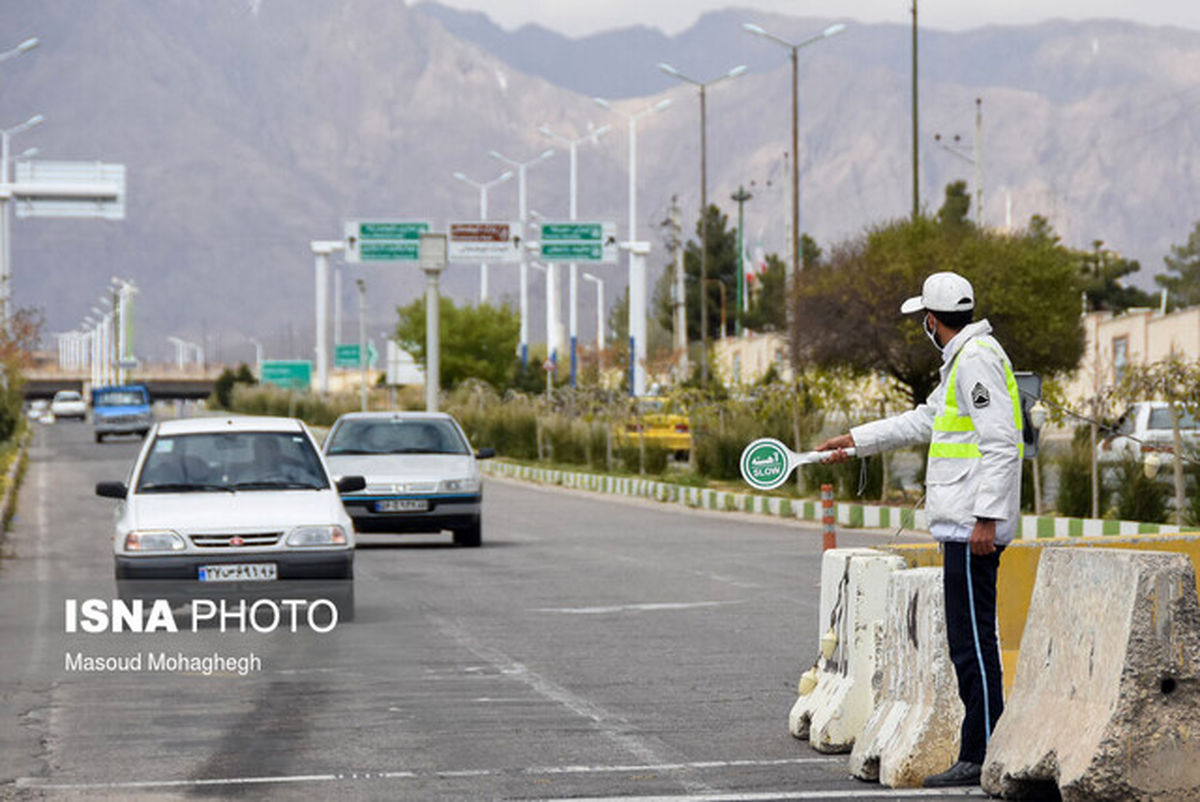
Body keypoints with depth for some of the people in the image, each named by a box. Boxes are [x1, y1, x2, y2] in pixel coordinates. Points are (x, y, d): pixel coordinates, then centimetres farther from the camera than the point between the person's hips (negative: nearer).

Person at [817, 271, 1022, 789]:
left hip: (973, 530, -10)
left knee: (973, 644, -8)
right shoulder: (962, 360, 20)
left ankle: (983, 759, -7)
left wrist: (987, 516, -23)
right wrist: (855, 440, 36)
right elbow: (925, 421, 32)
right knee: (969, 643, 10)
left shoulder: (976, 359, -13)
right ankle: (981, 752, 13)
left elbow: (1002, 444, -20)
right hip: (960, 526, 10)